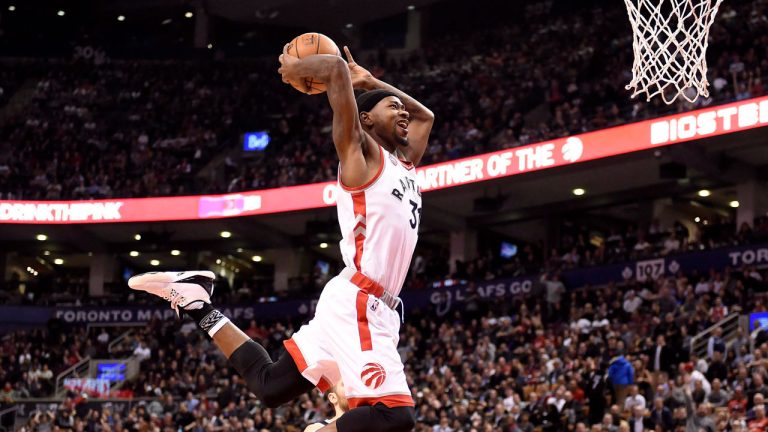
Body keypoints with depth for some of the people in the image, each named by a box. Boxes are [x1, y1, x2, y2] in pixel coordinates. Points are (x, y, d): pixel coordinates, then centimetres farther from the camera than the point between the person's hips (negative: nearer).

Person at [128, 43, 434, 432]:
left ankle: (199, 308, 19)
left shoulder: (405, 165, 20)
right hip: (357, 303, -9)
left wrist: (370, 81, 28)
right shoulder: (361, 153, -3)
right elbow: (336, 67, -14)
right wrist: (295, 69, 5)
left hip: (373, 309, 9)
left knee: (270, 384, 13)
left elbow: (425, 116, 39)